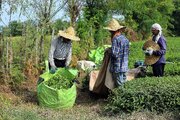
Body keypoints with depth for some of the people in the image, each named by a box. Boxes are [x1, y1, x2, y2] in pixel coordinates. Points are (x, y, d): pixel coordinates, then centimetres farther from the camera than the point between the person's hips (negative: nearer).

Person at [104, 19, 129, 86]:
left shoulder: (116, 39, -16)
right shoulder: (125, 39, 9)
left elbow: (114, 54, -22)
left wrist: (109, 50, -4)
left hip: (118, 68, -8)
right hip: (125, 67, 8)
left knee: (119, 85, -2)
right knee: (124, 83, 15)